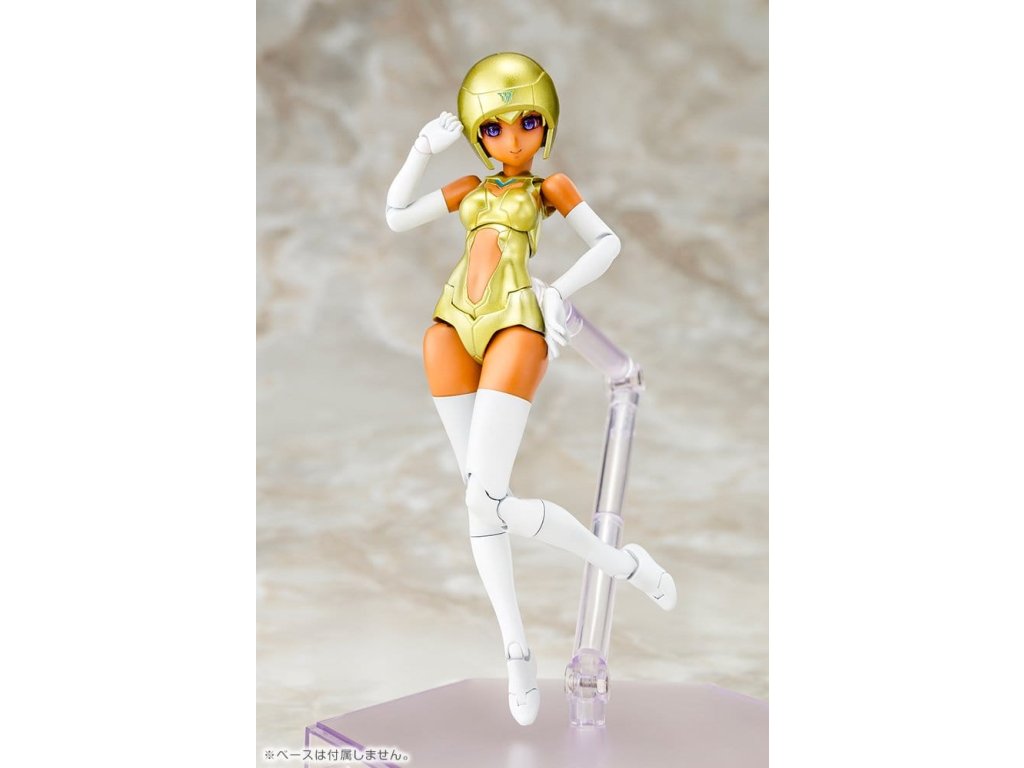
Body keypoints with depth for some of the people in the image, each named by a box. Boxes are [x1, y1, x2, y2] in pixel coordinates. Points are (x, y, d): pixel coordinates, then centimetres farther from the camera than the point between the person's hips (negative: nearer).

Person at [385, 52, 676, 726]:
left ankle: (624, 562, 3)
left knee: (489, 501, -17)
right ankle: (518, 651, 14)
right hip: (453, 328, 5)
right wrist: (424, 148, 13)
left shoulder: (550, 186, 11)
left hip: (514, 329, -5)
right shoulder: (471, 189, 20)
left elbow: (608, 242, 11)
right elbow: (397, 217, 20)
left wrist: (559, 292, -2)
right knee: (479, 498, 5)